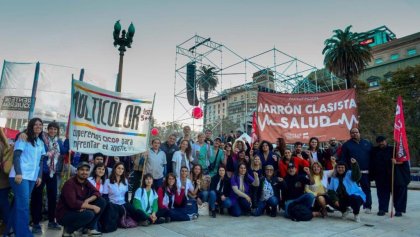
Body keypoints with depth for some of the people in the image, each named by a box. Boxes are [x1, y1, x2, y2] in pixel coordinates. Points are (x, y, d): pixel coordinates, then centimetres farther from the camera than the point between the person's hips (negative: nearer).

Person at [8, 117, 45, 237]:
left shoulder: (41, 143, 16)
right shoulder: (23, 138, -2)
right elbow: (16, 156, -9)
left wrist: (39, 176, 11)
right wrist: (18, 173, -18)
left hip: (32, 177, 6)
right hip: (20, 176, -6)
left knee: (20, 204, 11)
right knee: (23, 205, -9)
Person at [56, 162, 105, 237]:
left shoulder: (86, 182, 2)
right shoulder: (70, 183, -22)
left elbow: (97, 193, 0)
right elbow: (73, 203, -32)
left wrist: (87, 201, -21)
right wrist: (92, 207, -26)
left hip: (78, 210, 8)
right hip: (64, 215, -8)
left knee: (101, 201, -5)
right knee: (89, 214, -33)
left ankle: (90, 228, 0)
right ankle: (68, 230, -6)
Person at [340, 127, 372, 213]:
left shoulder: (367, 143, 11)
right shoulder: (346, 145, 3)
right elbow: (343, 159, -2)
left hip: (365, 172, 2)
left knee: (366, 189, 6)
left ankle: (367, 206, 14)